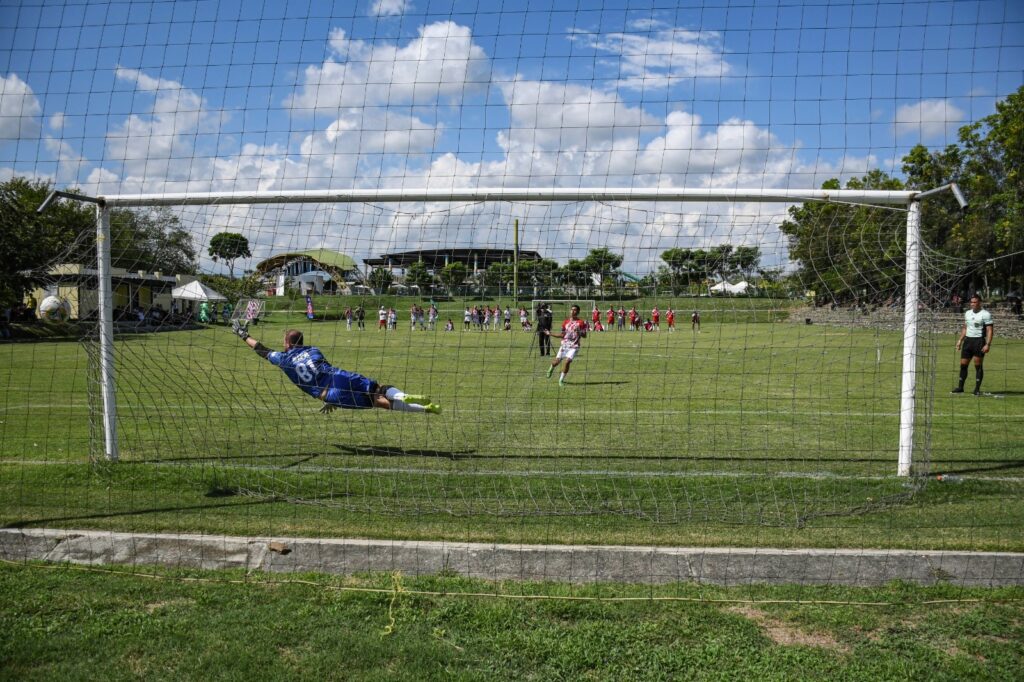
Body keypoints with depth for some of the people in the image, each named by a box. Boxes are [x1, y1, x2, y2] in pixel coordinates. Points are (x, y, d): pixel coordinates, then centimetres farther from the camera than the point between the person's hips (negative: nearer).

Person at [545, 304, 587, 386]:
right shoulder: (566, 323, 9)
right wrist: (550, 334, 12)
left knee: (567, 361, -18)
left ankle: (561, 380, -1)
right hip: (564, 345, 3)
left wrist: (579, 332, -21)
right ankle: (551, 369, 36)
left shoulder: (581, 323, -3)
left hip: (574, 346, -3)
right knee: (557, 361, -1)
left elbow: (584, 335, -1)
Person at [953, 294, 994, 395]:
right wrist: (960, 340, 17)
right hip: (968, 340, 6)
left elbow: (990, 330, -10)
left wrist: (988, 344, -18)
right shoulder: (967, 313, 14)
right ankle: (960, 387, 12)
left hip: (979, 341, -6)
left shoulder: (986, 314, -6)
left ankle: (977, 389, 3)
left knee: (978, 365, -3)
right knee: (963, 364, 5)